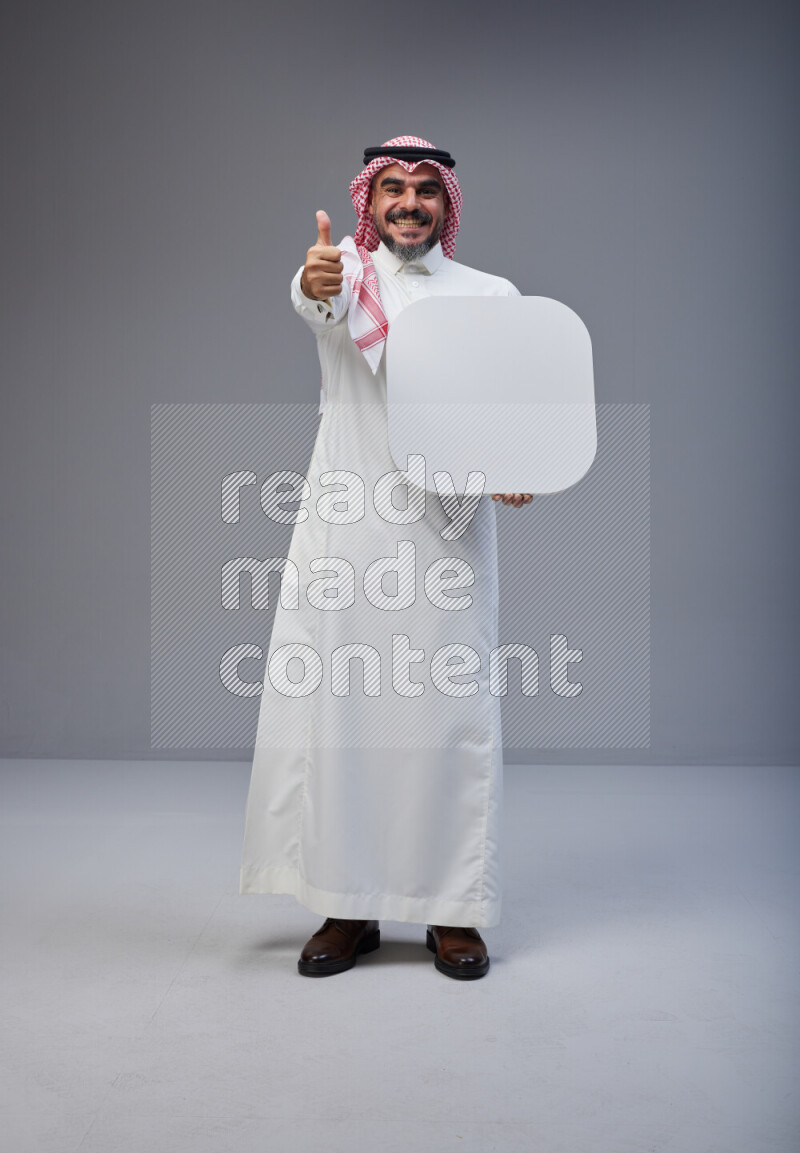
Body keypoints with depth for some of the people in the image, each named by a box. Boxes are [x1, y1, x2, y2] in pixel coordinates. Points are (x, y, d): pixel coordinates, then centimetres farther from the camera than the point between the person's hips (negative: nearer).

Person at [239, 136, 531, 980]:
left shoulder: (493, 296, 13)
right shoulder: (344, 271, 8)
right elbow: (319, 300, -17)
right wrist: (315, 285, -42)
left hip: (447, 529, 1)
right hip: (346, 528, 0)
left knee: (450, 710, 0)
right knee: (333, 706, -1)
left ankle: (453, 910, 13)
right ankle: (347, 907, 13)